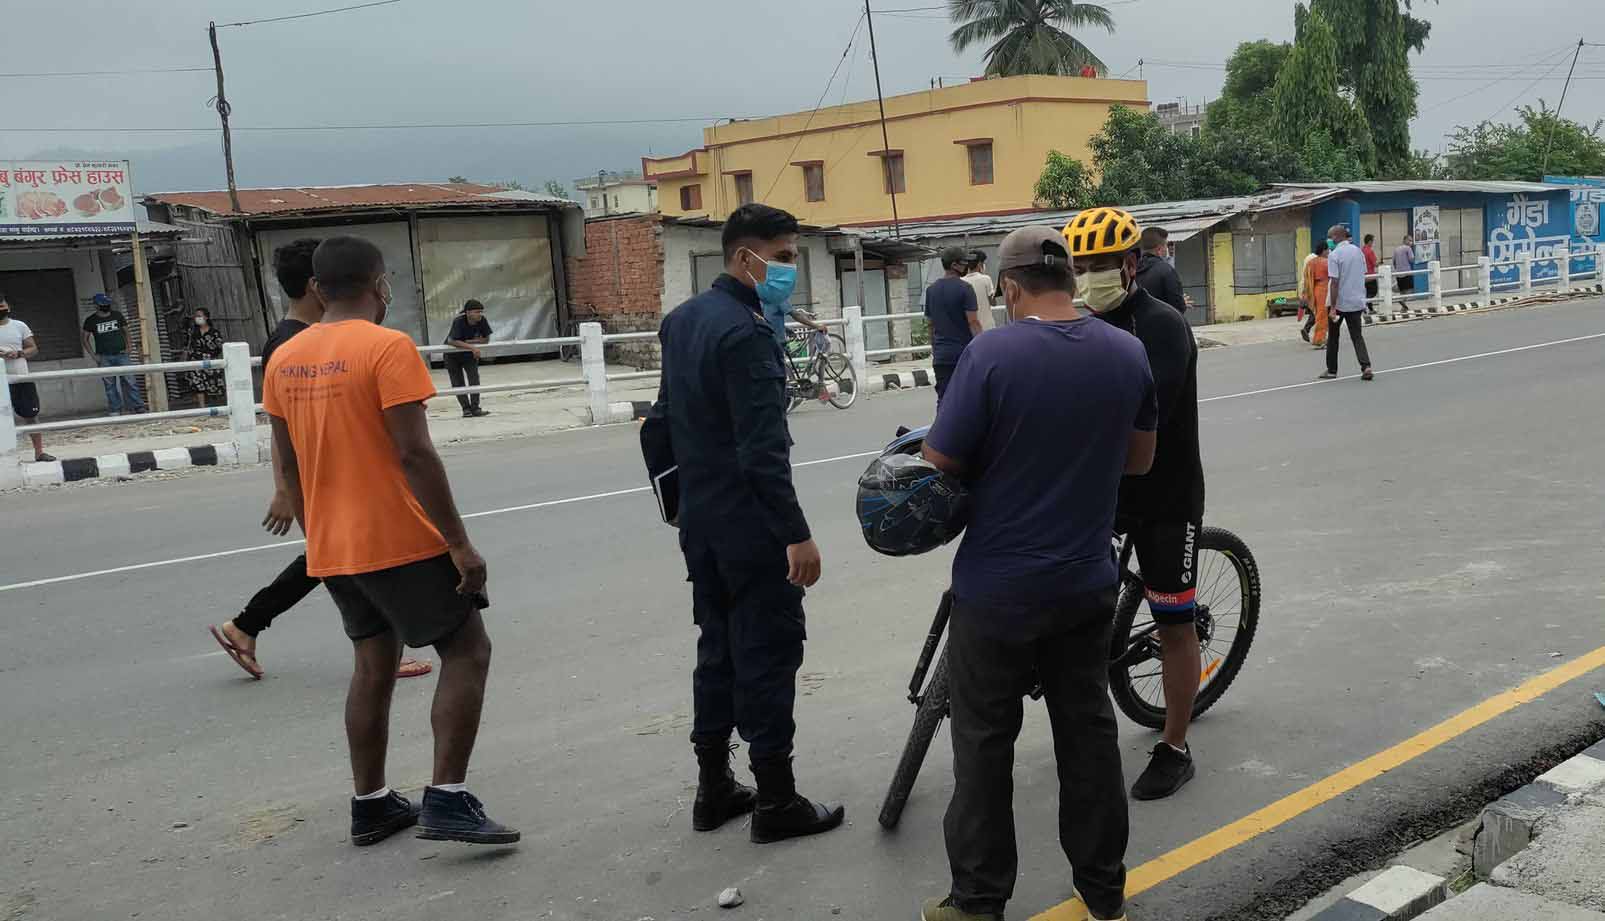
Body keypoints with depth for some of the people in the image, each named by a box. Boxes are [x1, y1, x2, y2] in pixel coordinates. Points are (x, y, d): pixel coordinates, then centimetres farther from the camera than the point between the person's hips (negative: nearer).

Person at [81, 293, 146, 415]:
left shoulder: (117, 315, 7)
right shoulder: (90, 320, 3)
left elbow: (126, 331, 17)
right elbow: (85, 339, 9)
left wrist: (127, 348, 3)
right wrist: (94, 355, -1)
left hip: (121, 355, 1)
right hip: (104, 358, -1)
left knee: (129, 381, -7)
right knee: (110, 385, 0)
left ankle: (137, 406, -8)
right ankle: (115, 410, 3)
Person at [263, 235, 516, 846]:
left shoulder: (284, 360, 7)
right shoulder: (388, 348, -14)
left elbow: (285, 464, 12)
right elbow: (415, 455, -19)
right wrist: (459, 543, -15)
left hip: (332, 550, 7)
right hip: (402, 543, -7)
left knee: (374, 666, 17)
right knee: (467, 652, 2)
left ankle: (370, 806, 22)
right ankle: (447, 800, -4)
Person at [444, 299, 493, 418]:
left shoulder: (482, 321, -21)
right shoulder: (459, 321, -32)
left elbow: (486, 339, -16)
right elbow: (452, 341, -41)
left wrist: (468, 341, -26)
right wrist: (472, 346, -46)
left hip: (469, 354, 3)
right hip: (452, 355, -3)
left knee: (474, 379, -9)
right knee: (458, 383, 0)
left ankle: (475, 408, -5)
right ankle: (466, 409, 9)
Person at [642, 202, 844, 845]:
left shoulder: (683, 320, 10)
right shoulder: (745, 333, -19)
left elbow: (663, 419, 17)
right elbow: (763, 448, -24)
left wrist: (670, 484, 26)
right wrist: (796, 533, -22)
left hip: (699, 519, 9)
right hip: (750, 525, -9)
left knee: (718, 647, 16)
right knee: (769, 653, 0)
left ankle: (714, 789, 25)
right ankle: (776, 802, 8)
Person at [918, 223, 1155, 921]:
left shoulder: (992, 354, -18)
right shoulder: (1128, 352, -1)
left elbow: (939, 464, -14)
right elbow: (1139, 459, 10)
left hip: (999, 589, -5)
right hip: (1087, 582, 5)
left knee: (985, 741, 8)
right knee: (1088, 731, 16)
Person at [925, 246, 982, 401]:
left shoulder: (931, 289, 8)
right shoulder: (964, 288, -10)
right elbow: (973, 321, -14)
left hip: (941, 355, 4)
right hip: (965, 352, -4)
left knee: (944, 400, 2)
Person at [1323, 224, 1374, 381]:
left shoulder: (1334, 255, -14)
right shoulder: (1358, 251, 6)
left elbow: (1335, 282, -18)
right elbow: (1363, 276, 12)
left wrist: (1333, 308, -17)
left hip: (1339, 303, -5)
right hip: (1357, 302, 5)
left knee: (1333, 337, 11)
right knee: (1357, 336, 7)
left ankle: (1331, 370, 19)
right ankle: (1366, 366, -11)